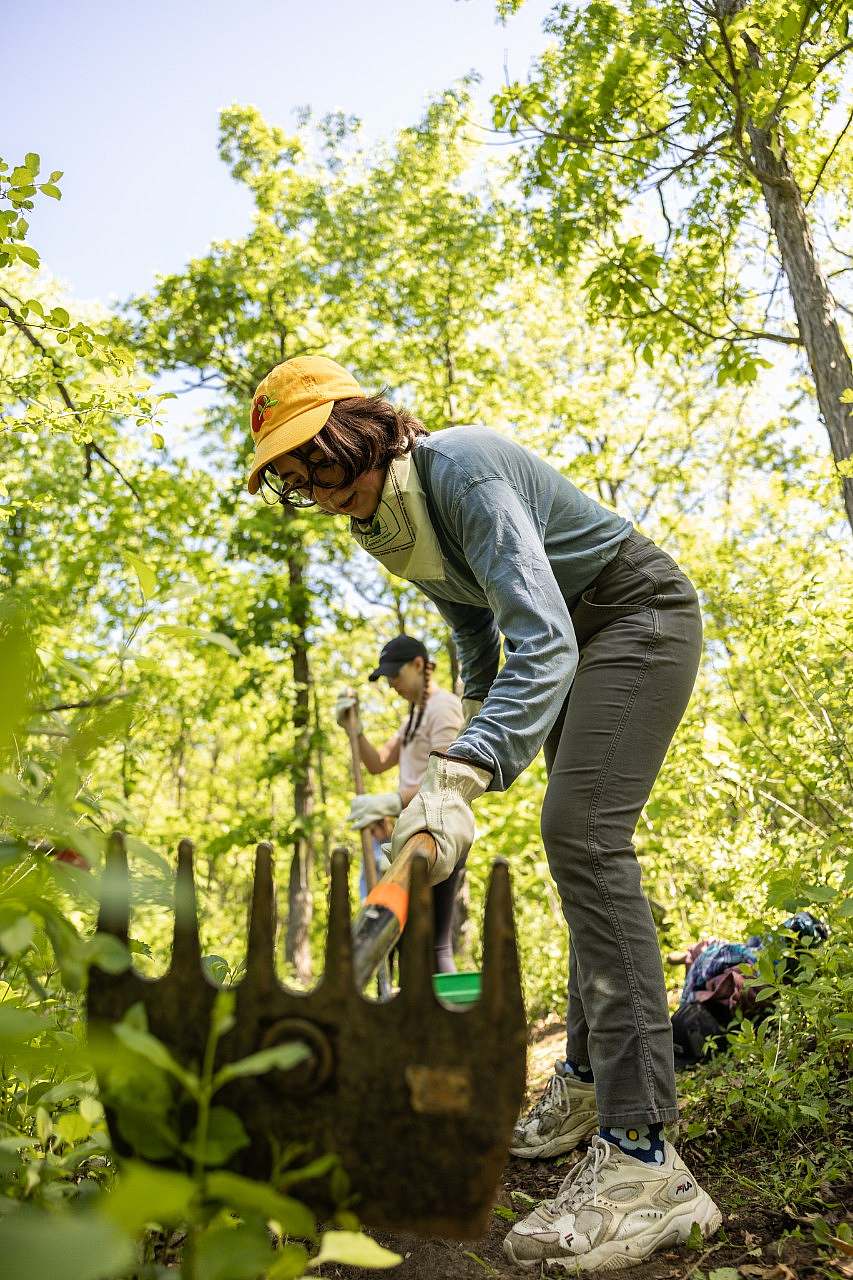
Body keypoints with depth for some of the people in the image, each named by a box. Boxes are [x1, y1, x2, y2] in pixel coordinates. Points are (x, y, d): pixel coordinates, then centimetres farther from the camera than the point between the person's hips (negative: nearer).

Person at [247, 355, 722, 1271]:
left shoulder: (460, 470, -28)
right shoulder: (383, 520, 0)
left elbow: (543, 638, -40)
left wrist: (458, 777, -51)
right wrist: (479, 711, 24)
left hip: (641, 613, -9)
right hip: (581, 635, 10)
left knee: (582, 832, -24)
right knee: (582, 843, 9)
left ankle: (642, 1154, -26)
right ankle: (589, 1076, 20)